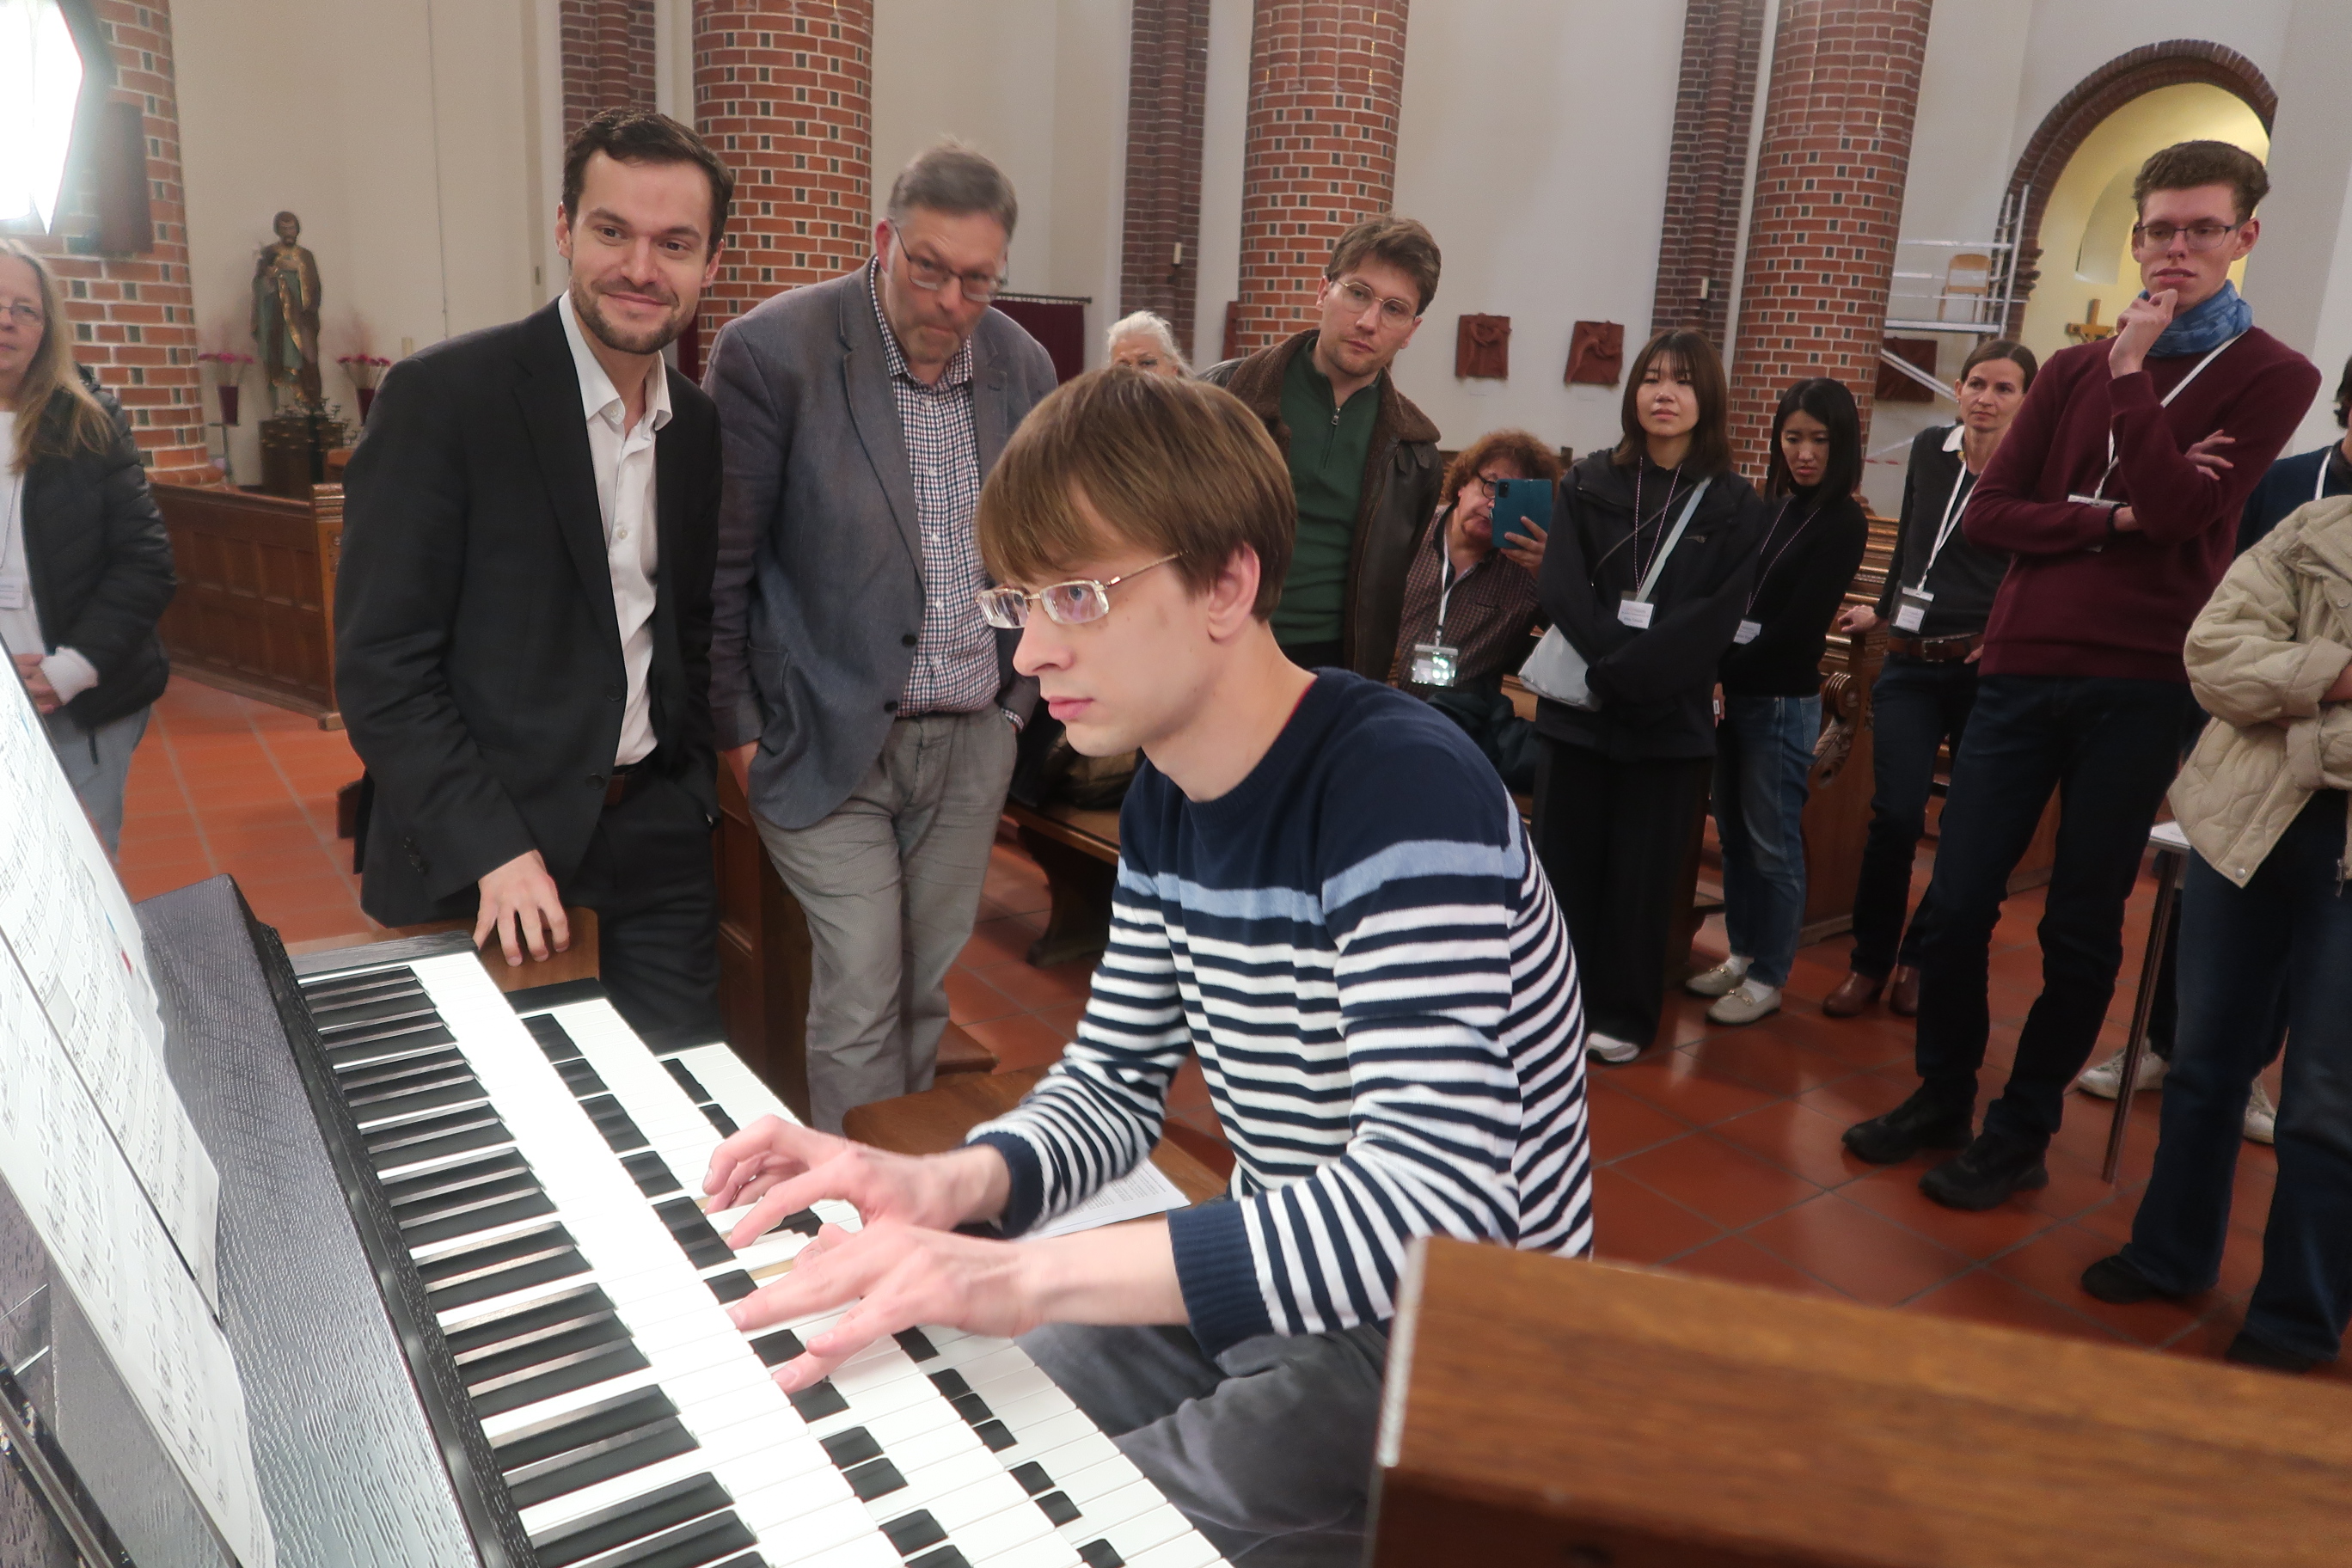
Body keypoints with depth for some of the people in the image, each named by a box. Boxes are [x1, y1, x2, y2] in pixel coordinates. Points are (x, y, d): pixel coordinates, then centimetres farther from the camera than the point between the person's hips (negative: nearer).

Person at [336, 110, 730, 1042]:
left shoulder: (698, 424, 7)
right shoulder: (442, 396, -12)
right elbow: (379, 665, -14)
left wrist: (694, 788, 8)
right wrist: (493, 853, -19)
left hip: (655, 837, 5)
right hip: (475, 863, -5)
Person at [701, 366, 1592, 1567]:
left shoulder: (1403, 789, -27)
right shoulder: (1163, 803, 0)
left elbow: (1444, 1194, -37)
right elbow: (1113, 1085, 4)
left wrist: (1029, 1273, -41)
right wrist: (951, 1187, -18)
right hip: (1275, 1281, 8)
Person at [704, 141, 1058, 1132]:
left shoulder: (1024, 366, 4)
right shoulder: (773, 351, -12)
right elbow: (718, 564, -7)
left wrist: (1021, 695, 13)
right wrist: (739, 731, -6)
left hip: (973, 744, 5)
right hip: (831, 743, -4)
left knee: (927, 991, 13)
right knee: (860, 998, -3)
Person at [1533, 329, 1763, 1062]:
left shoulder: (1733, 505, 1)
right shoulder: (1587, 484, 5)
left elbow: (1714, 618, -9)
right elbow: (1561, 588, -6)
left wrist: (1622, 672, -19)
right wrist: (1611, 657, -21)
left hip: (1671, 720, -1)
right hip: (1576, 708, 1)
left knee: (1644, 875, 6)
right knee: (1564, 862, 6)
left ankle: (1622, 1014, 20)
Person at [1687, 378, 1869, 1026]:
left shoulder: (1843, 523, -7)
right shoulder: (1769, 507, 10)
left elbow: (1797, 626, -13)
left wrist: (1723, 669, -14)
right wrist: (1715, 672, -7)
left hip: (1783, 700, -6)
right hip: (1733, 693, 6)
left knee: (1771, 844, 1)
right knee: (1732, 834, 13)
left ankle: (1767, 978, 12)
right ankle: (1741, 954, 26)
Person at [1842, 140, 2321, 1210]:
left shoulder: (2271, 377, 3)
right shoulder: (2072, 372, 14)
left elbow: (2182, 509, -14)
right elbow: (1988, 514, 4)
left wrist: (2132, 371, -8)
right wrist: (2111, 521, -10)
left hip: (2141, 685, -3)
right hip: (2023, 670, 3)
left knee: (2081, 927, 4)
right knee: (1956, 902, 4)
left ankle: (2022, 1133, 18)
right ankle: (1942, 1096, 22)